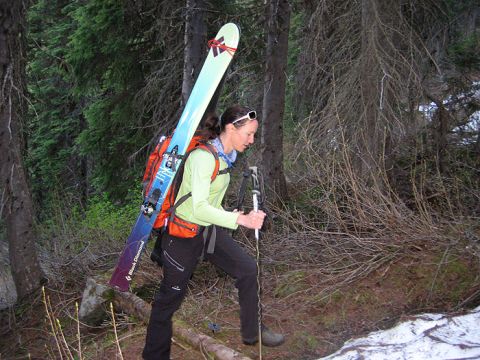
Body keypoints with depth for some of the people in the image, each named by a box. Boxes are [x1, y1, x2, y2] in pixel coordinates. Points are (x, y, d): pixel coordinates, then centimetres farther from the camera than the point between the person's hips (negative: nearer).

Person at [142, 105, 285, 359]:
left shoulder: (225, 156, 3)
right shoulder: (203, 157, -26)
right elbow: (199, 208, -35)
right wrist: (240, 219, -42)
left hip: (210, 229, 9)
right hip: (184, 235, -8)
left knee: (247, 269, 8)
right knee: (170, 297, 5)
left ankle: (252, 332, 24)